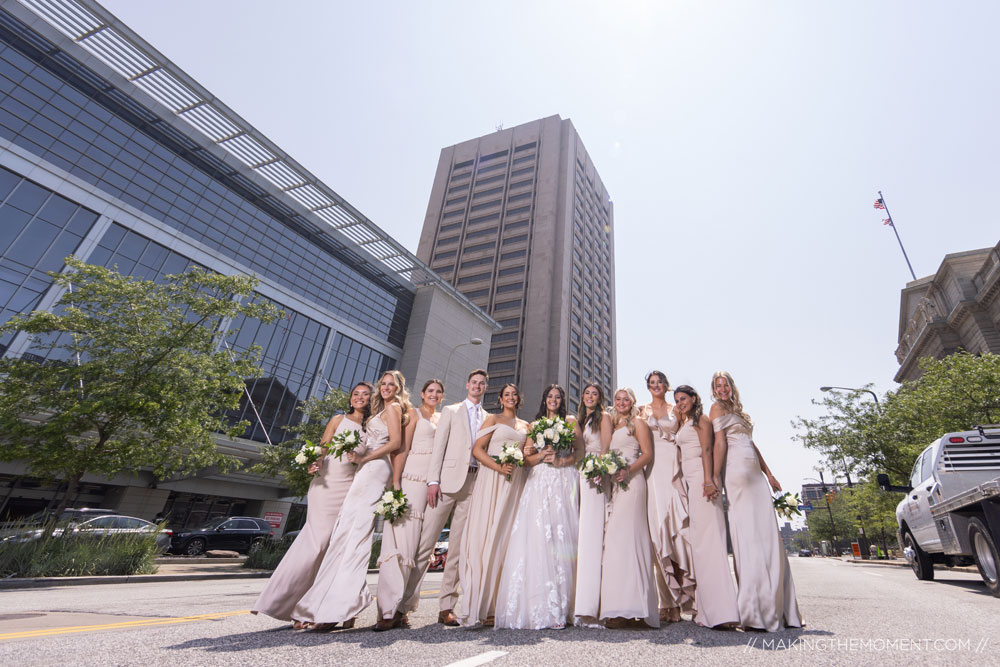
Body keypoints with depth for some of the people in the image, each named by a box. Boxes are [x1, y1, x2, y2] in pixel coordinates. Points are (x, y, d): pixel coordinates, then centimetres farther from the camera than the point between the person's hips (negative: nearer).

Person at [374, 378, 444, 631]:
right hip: (412, 479, -6)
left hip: (433, 484, 6)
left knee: (421, 544, 5)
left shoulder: (441, 420, 21)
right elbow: (401, 449, -6)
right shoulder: (413, 414, 4)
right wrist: (395, 483, -15)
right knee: (401, 538, -11)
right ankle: (389, 610, -7)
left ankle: (402, 608, 13)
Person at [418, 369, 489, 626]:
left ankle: (447, 607, 12)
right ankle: (405, 599, 6)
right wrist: (433, 480, -8)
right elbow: (439, 446, 2)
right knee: (426, 540, -4)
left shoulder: (489, 419, 18)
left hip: (475, 483, 3)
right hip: (449, 479, -2)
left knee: (459, 546, 4)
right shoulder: (451, 411, 11)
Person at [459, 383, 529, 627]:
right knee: (485, 537, -8)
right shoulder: (493, 419, 7)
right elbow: (477, 449, -3)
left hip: (515, 481, 4)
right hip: (492, 479, -4)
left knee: (506, 538, 2)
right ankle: (478, 607, -4)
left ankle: (500, 605, 7)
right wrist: (498, 467, -15)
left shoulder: (526, 425, 18)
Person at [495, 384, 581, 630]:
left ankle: (558, 608, -3)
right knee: (536, 537, -9)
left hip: (564, 483, -1)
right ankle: (537, 607, -5)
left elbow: (580, 452, 4)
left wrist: (559, 460, -11)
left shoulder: (570, 422, 13)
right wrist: (542, 455, -8)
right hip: (539, 483, 1)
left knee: (561, 538, -7)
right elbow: (527, 458, 11)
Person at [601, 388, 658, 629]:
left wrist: (627, 471, -18)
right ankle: (619, 608, 4)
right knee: (614, 536, 1)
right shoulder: (612, 425, 23)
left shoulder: (637, 423, 5)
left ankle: (629, 606, -11)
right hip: (614, 483, 6)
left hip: (631, 482, -6)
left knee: (625, 534, -13)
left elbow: (647, 454, -4)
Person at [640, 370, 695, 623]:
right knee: (659, 522, -5)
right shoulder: (642, 410, 14)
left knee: (678, 521, -9)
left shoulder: (675, 410, 15)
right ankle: (669, 602, 2)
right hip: (653, 467, 0)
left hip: (675, 466, 1)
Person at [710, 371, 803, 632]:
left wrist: (768, 473, 19)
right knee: (749, 535, -11)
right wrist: (716, 475, -16)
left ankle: (775, 608, 13)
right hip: (738, 471, -8)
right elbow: (720, 442, -9)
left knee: (767, 536, 6)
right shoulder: (718, 408, 1)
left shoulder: (737, 410, 25)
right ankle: (753, 611, -9)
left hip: (754, 472, 8)